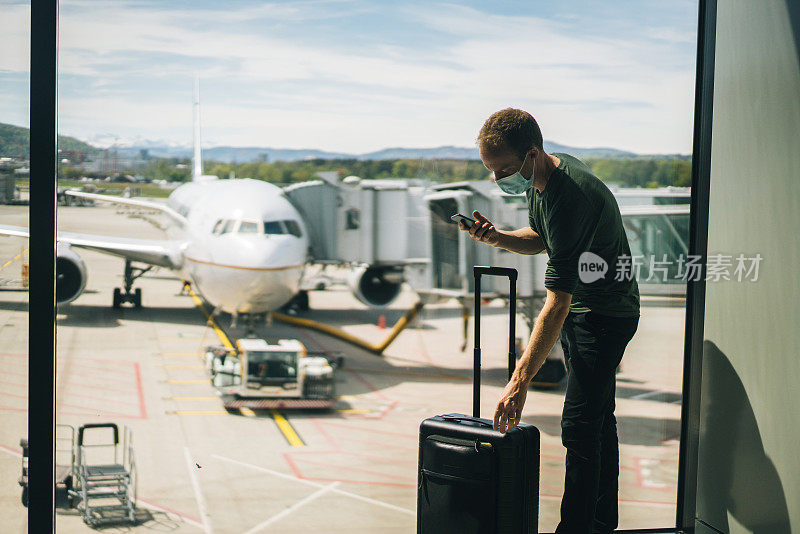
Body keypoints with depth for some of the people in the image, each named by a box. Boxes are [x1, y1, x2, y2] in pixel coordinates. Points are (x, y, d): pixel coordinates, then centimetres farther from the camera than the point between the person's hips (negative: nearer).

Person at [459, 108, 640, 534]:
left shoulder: (571, 198, -33)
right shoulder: (541, 177, -4)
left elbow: (556, 304, -35)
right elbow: (540, 239, 15)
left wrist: (520, 380, -36)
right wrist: (498, 238, -8)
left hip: (605, 314, -10)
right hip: (580, 308, 10)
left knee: (580, 428, -13)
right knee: (597, 419, 17)